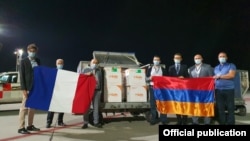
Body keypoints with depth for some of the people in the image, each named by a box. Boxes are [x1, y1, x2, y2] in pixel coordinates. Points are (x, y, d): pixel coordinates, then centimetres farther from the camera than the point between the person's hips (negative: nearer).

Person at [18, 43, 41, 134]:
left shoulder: (37, 61, 13)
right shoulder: (23, 61, -1)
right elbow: (22, 76, -6)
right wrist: (24, 89, -14)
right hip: (28, 88, -5)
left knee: (32, 107, 12)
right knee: (24, 107, -4)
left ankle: (30, 125, 22)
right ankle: (21, 128, 1)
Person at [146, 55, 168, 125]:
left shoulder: (163, 69, 8)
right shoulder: (149, 68, 9)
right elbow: (146, 79, 7)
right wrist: (149, 78, -14)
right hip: (152, 87, 0)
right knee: (153, 104, 2)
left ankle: (163, 119, 9)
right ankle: (153, 119, 12)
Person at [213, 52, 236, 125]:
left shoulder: (231, 65, 4)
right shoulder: (216, 68, 20)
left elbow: (232, 75, -12)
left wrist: (219, 76, -8)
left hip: (229, 89, -4)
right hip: (218, 90, 4)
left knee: (230, 108, -1)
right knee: (220, 108, 5)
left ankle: (230, 123, 4)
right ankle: (222, 123, 11)